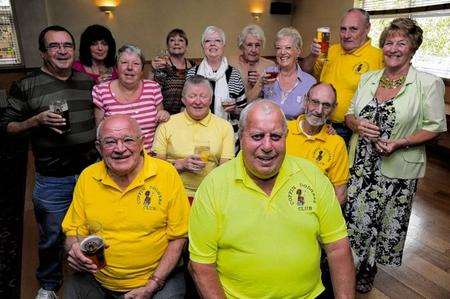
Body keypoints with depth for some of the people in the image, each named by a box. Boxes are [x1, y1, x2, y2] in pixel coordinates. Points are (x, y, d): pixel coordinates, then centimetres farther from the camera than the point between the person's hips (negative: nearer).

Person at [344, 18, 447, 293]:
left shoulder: (429, 83, -6)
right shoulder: (368, 78, 6)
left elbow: (435, 128, -5)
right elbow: (349, 114, 11)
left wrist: (399, 143, -19)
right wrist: (357, 124, -12)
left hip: (397, 170, -2)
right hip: (360, 165, 3)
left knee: (386, 224, 12)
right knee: (355, 219, 9)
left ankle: (369, 270, 39)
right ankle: (352, 266, 34)